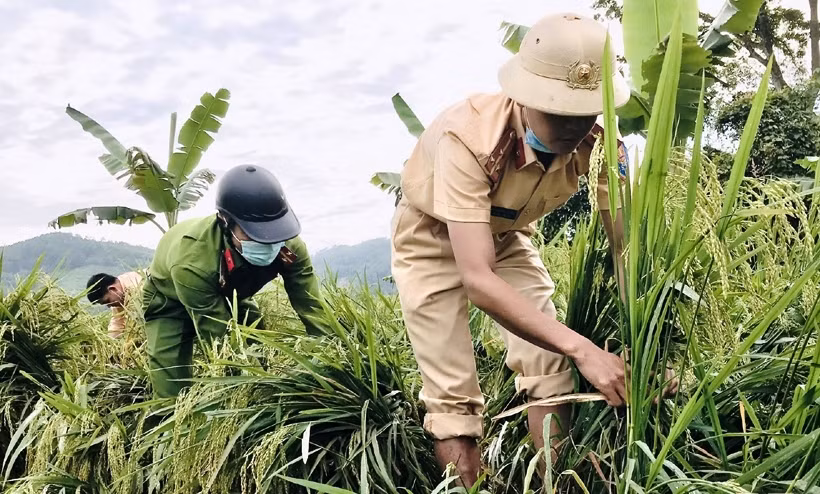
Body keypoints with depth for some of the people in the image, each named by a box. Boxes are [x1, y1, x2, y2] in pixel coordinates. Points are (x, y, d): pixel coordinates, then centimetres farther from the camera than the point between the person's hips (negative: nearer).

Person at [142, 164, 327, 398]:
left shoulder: (288, 245, -33)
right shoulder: (190, 262, -46)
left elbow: (313, 310, -27)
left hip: (227, 294, 4)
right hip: (170, 303, -4)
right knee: (173, 394, -13)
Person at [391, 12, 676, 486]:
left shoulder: (595, 141, -25)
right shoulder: (468, 137, -40)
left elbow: (626, 242, -19)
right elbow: (477, 279, -44)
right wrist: (582, 348, -48)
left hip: (506, 236, 4)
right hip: (433, 241, -4)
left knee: (548, 367, -3)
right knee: (452, 397, -9)